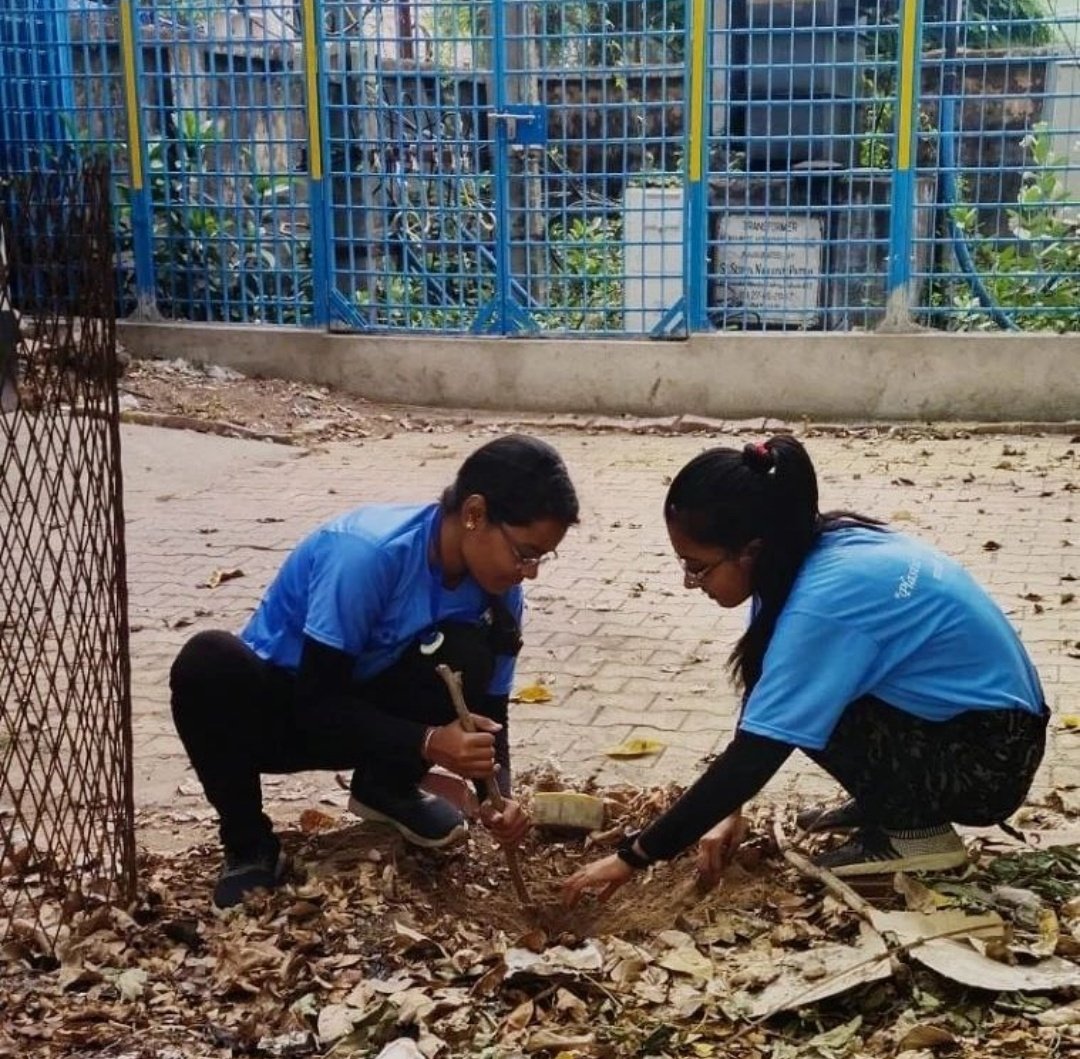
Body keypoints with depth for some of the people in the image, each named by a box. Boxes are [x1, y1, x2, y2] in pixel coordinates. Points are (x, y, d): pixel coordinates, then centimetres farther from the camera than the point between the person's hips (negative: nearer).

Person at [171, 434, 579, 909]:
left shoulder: (496, 586, -12)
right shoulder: (367, 555, -32)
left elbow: (489, 709, -4)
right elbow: (318, 704, -29)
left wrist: (498, 796, -23)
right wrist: (428, 742, -41)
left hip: (363, 711, 4)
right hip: (279, 706, -4)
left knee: (467, 656, -26)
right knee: (209, 662, -38)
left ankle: (388, 786, 3)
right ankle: (249, 846, -14)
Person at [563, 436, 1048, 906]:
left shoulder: (825, 601, -29)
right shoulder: (817, 550, -4)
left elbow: (752, 758, -27)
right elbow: (763, 692, 6)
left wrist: (632, 857, -20)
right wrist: (731, 810, 1)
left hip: (991, 758, -9)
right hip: (959, 712, 9)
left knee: (803, 697, -19)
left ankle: (915, 827, -3)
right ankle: (886, 802, 16)